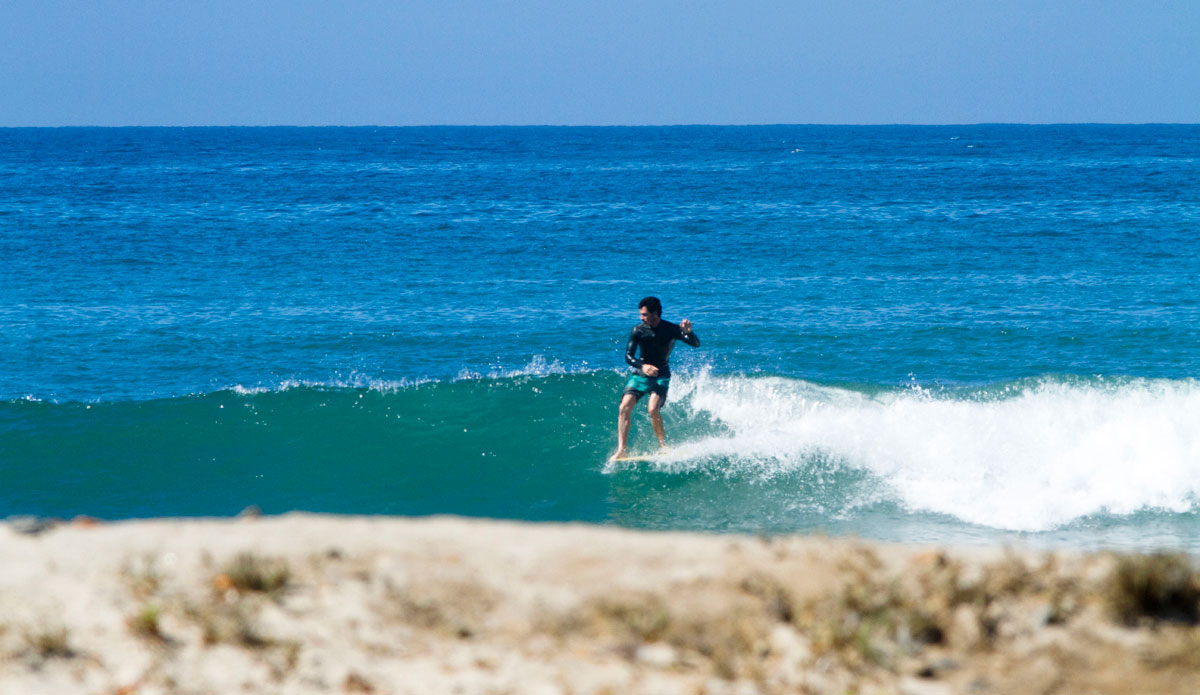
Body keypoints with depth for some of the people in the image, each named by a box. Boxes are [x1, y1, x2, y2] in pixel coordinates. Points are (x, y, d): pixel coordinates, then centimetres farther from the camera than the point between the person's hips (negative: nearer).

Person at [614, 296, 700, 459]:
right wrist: (643, 366, -30)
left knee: (653, 409, -24)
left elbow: (696, 344, -15)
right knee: (625, 407, -15)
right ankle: (621, 450, -13)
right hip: (640, 374, 2)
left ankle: (663, 444, -3)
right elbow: (628, 356, -10)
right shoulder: (638, 330, -7)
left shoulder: (671, 330, -10)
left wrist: (688, 332, -37)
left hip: (661, 377, -2)